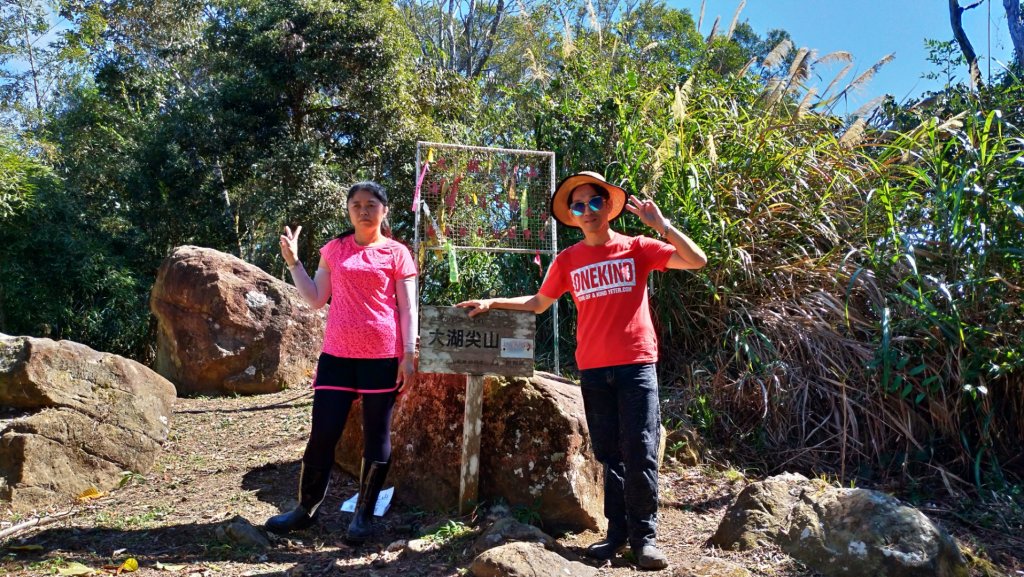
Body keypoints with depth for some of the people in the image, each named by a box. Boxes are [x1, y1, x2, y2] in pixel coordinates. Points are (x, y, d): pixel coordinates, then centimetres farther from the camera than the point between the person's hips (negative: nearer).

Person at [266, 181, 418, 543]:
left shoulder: (396, 253, 2)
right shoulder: (334, 249, 11)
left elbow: (407, 309, 0)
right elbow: (316, 299, 11)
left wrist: (408, 355, -7)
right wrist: (293, 262, 3)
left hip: (382, 356, -2)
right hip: (337, 355, 3)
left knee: (376, 437, 6)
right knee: (323, 434, 4)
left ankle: (364, 514, 19)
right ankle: (306, 509, 21)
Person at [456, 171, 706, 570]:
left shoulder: (637, 248, 1)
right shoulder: (567, 260, 8)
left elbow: (697, 260, -4)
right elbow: (538, 303, 19)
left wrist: (660, 224, -12)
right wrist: (491, 303, 12)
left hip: (637, 366, -2)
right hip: (593, 370, 3)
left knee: (640, 455, -3)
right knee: (609, 456, 9)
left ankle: (644, 536, 11)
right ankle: (618, 533, 20)